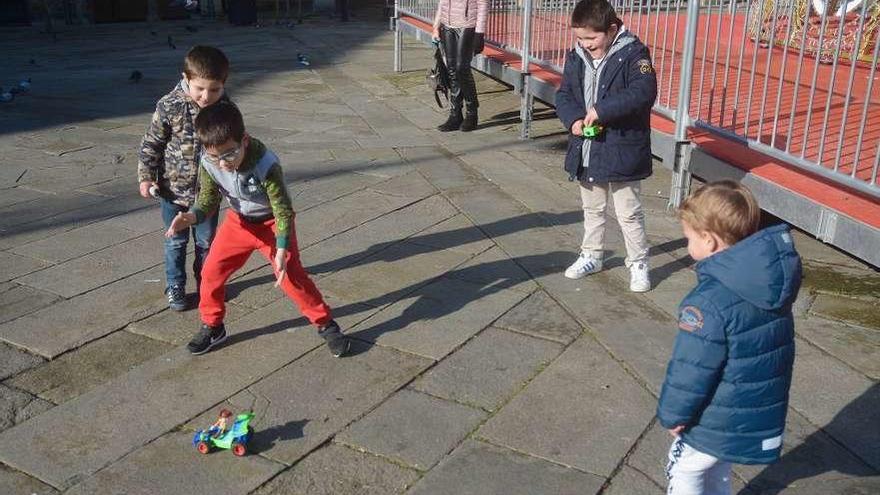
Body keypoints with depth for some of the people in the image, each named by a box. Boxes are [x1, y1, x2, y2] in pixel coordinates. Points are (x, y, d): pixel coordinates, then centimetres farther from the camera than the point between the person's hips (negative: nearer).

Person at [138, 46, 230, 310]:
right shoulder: (169, 106, -18)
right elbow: (152, 143, -8)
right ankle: (175, 287, 30)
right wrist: (146, 176, -11)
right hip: (174, 189, -2)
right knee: (176, 242, 14)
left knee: (207, 241, 16)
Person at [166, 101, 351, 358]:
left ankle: (326, 325, 10)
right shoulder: (209, 164, -23)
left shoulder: (266, 165, -35)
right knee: (211, 271, 2)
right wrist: (191, 216, -34)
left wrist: (281, 254, -29)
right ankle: (212, 326, 24)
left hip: (271, 223, -4)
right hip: (238, 221, 5)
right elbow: (208, 200, -10)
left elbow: (284, 212, -27)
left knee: (292, 277, -8)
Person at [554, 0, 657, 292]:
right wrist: (573, 119, -14)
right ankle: (591, 256, 38)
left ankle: (638, 264, 22)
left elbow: (643, 92, -28)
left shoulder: (633, 55, -15)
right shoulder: (576, 58, 2)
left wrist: (602, 110, -31)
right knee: (592, 208, 22)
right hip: (587, 151, 6)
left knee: (629, 213, 6)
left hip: (621, 151, -6)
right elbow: (564, 95, 6)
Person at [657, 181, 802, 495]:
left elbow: (691, 370, -24)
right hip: (765, 417, 7)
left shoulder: (709, 302, -31)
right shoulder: (774, 280, -5)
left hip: (718, 424, -7)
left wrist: (672, 415, -7)